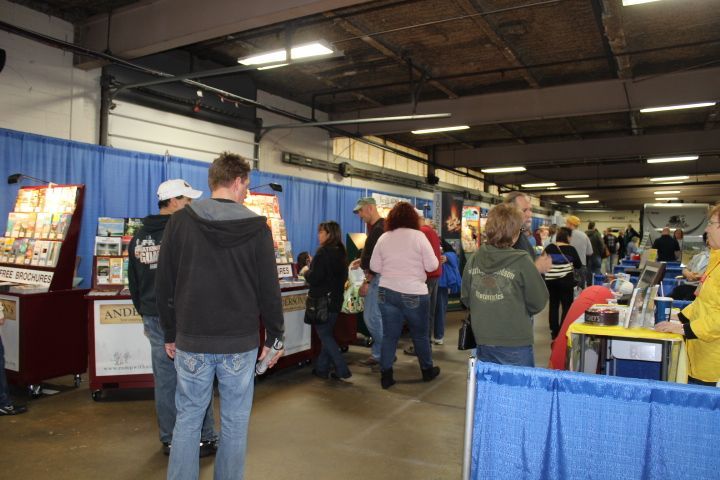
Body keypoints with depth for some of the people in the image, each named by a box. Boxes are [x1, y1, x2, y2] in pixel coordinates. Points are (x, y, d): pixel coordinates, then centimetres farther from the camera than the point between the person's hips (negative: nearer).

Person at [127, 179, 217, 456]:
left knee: (164, 379, 13)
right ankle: (205, 438, 14)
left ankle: (169, 440, 23)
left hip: (154, 318, 7)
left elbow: (134, 283, 16)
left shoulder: (138, 237, 10)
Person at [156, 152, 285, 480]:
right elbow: (269, 290, -5)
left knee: (188, 419, 13)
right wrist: (274, 337, 6)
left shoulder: (180, 222, -2)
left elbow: (164, 287, 1)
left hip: (191, 342, 2)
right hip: (241, 342, -1)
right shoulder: (257, 227, -7)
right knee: (235, 422, 12)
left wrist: (171, 334, 12)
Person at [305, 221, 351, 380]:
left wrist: (307, 271, 0)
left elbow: (313, 278, -21)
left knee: (324, 335, 2)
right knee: (327, 334, 16)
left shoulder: (323, 252, -17)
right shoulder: (341, 252, 7)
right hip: (336, 300, 8)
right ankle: (321, 368, 22)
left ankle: (342, 370, 0)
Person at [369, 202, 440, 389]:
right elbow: (432, 265, -8)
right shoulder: (418, 236, -10)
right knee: (420, 334, 14)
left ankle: (386, 376, 11)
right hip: (414, 294, -3)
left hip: (387, 292, 3)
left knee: (389, 335, 9)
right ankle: (427, 370, 30)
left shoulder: (383, 238, 1)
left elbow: (374, 266, 7)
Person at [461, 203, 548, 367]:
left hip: (483, 342, 4)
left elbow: (466, 298, 7)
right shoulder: (521, 261, -16)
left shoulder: (474, 259, -3)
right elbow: (538, 303, -7)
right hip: (515, 344, -4)